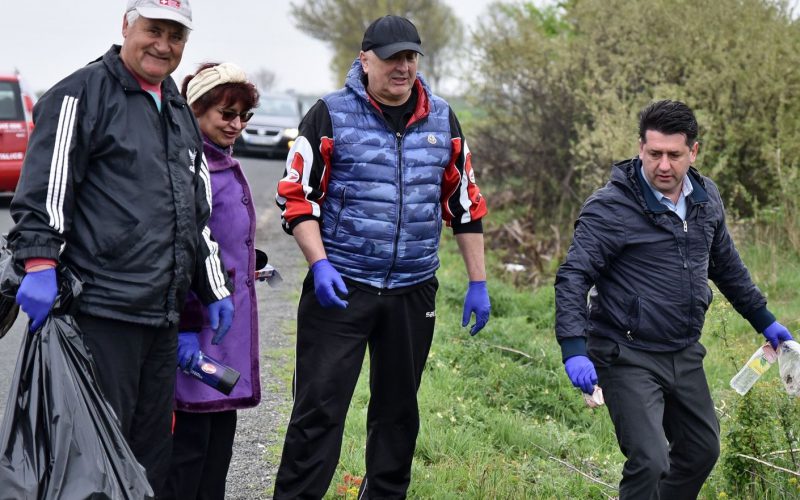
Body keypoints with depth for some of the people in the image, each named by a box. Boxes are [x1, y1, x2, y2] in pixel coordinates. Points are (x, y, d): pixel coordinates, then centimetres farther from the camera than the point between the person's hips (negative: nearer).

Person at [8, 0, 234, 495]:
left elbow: (198, 211, 26)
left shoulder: (180, 112, 21)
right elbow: (46, 188, -12)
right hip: (102, 310, -8)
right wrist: (40, 264, -22)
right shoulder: (83, 94, -3)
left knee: (153, 452, 11)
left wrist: (214, 288, 25)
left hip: (164, 314, 8)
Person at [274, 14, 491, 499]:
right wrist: (319, 265, -15)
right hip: (340, 286, -4)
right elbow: (298, 196, -3)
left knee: (398, 407, 13)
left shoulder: (443, 119, 8)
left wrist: (478, 282, 11)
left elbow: (465, 204, 14)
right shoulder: (331, 115, -4)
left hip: (414, 291, 4)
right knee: (320, 405, -6)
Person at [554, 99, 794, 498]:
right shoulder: (610, 207, -16)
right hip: (629, 357, -7)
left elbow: (727, 266, 21)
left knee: (702, 450, 18)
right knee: (649, 462, -16)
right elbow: (572, 278, -20)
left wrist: (763, 320, 26)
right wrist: (574, 349, -31)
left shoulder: (706, 199, 5)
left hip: (685, 354, 7)